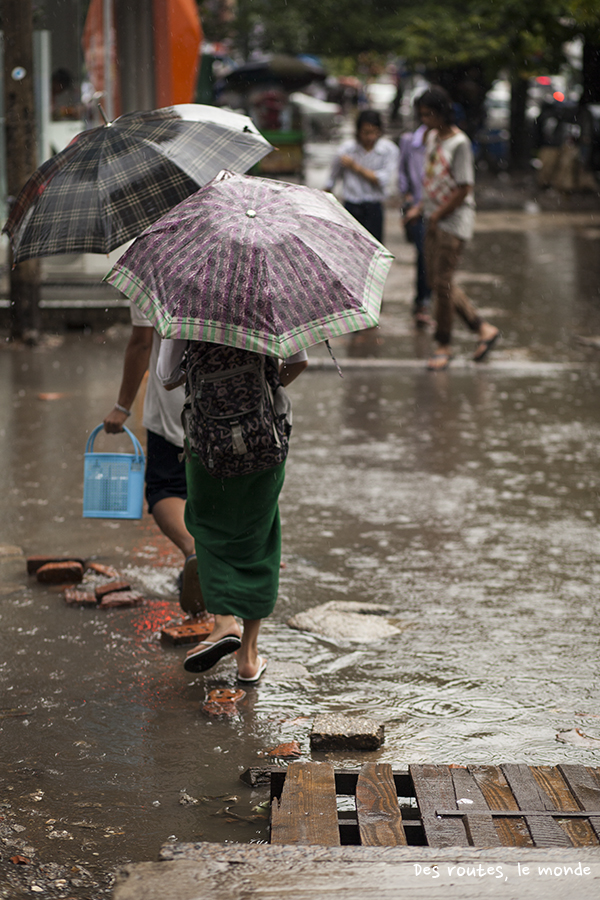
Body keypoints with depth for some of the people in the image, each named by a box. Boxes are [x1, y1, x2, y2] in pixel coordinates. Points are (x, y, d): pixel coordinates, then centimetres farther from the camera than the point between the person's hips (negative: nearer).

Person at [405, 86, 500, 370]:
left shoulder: (459, 144, -16)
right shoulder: (432, 137, 10)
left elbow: (464, 189, -18)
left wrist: (437, 215, -12)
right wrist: (420, 207, 10)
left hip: (454, 220, -9)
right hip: (435, 221, 9)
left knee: (442, 283, -6)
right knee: (436, 281, 9)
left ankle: (444, 345, 7)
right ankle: (483, 328, 19)